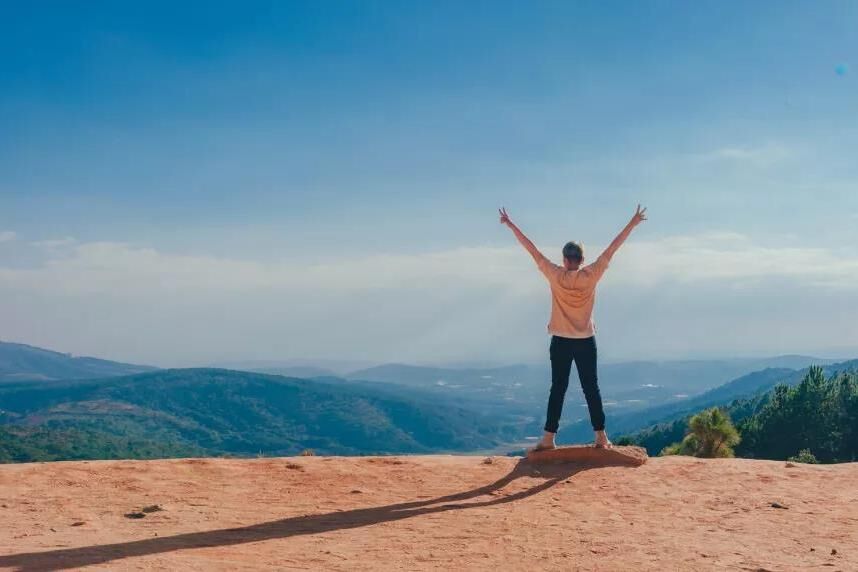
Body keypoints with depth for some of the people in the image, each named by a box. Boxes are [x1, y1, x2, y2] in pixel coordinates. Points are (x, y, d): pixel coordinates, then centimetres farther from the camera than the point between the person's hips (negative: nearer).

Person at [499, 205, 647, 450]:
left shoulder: (555, 276, -8)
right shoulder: (591, 276, -7)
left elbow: (531, 249, -5)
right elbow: (612, 249, -2)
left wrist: (510, 224, 0)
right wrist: (632, 224, 4)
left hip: (561, 342, 0)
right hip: (586, 341, 1)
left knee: (558, 389, 3)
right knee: (591, 389, 6)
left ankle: (549, 438, 2)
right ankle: (601, 436, 7)